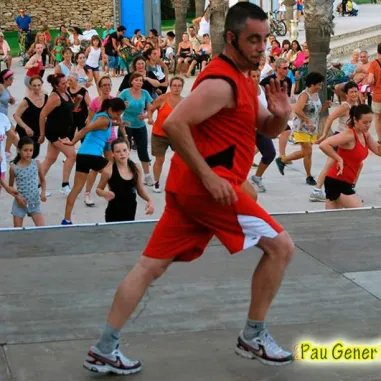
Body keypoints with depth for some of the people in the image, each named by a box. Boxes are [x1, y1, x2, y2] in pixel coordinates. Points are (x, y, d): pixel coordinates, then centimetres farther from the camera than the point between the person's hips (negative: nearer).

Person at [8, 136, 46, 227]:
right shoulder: (14, 167, -7)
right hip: (20, 203, -1)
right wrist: (17, 196, -13)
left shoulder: (36, 163, -2)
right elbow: (10, 187, 4)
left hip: (35, 202, 1)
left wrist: (43, 192, -7)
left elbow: (42, 180, 11)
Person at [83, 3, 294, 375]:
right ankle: (254, 337, 9)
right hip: (206, 184, -10)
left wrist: (280, 114, 0)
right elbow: (173, 123, -24)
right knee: (280, 246, -2)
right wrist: (208, 175, -23)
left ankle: (104, 349, 10)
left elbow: (267, 129, 24)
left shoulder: (240, 77, 18)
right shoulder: (221, 82, -15)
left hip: (191, 185, 10)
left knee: (151, 265, 8)